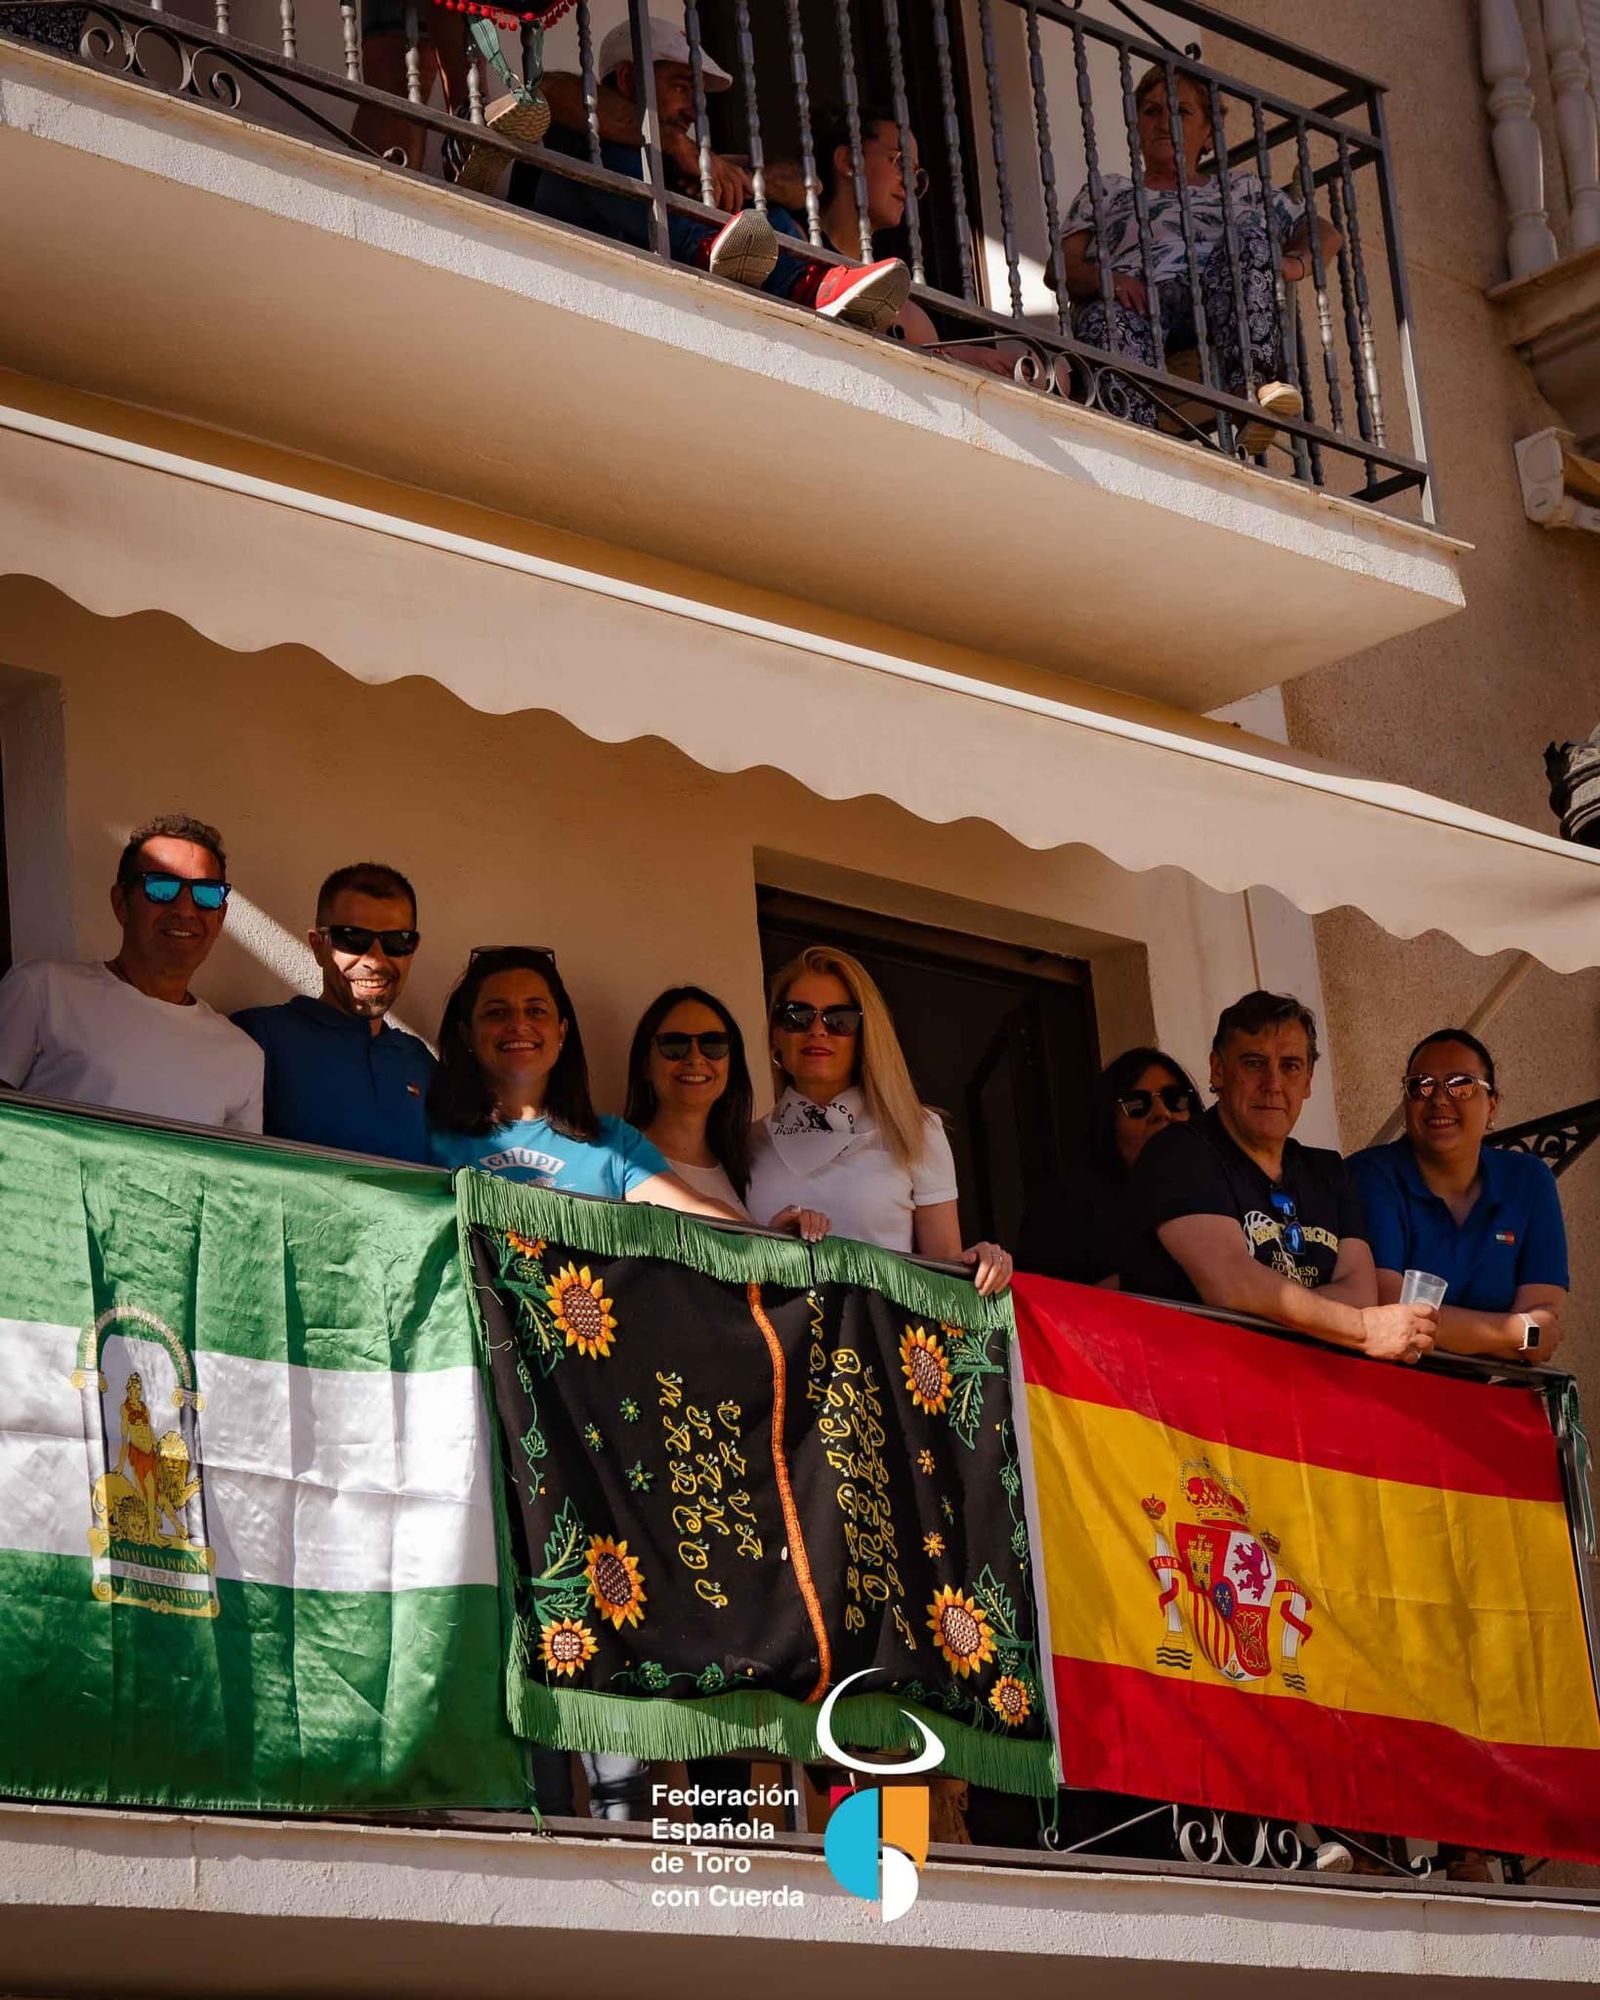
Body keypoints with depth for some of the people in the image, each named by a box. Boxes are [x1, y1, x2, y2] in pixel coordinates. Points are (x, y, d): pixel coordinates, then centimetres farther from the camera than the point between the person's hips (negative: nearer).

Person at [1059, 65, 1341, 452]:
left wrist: (1295, 264, 1)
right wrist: (1104, 277, -10)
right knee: (1107, 317, -39)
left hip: (1218, 305, 2)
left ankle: (1251, 385, -49)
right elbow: (1064, 267, 16)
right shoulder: (1105, 192, 33)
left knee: (1248, 231, -29)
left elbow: (1324, 232, 27)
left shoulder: (1240, 188, 36)